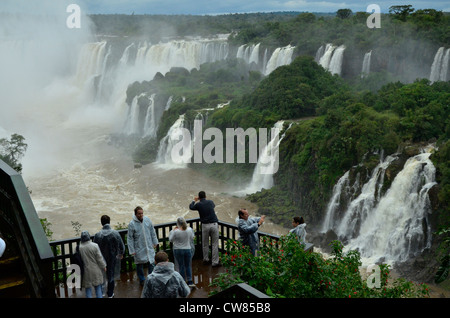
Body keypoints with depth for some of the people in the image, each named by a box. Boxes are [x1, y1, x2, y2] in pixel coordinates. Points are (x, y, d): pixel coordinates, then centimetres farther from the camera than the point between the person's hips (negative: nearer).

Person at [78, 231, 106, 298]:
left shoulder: (79, 247, -12)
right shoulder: (95, 246, -14)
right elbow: (99, 258, -8)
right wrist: (103, 266, 6)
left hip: (86, 271, 0)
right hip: (95, 270, 0)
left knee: (88, 288, 12)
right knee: (98, 287, 14)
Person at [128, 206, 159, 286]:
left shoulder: (147, 220, -2)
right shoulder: (132, 224, -13)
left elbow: (153, 232, 9)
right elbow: (130, 238, -8)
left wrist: (155, 242, 11)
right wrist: (132, 250, -8)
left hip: (149, 247, 3)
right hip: (139, 249, -3)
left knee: (152, 263, 5)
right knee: (140, 265, 10)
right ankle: (142, 280, 28)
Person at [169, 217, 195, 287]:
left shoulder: (176, 231, -21)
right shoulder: (189, 230, -10)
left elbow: (171, 239, -5)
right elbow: (192, 238, 7)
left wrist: (172, 231, 1)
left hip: (178, 250, -2)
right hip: (188, 249, 2)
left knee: (181, 266, 10)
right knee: (188, 266, 15)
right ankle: (190, 281, 10)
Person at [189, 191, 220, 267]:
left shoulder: (198, 205, -2)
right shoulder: (210, 202, 4)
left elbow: (191, 207, 19)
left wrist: (194, 201, 37)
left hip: (205, 225, 0)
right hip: (214, 224, 0)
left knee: (205, 244, 16)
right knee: (215, 244, 3)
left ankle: (206, 259, 28)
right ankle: (215, 262, 3)